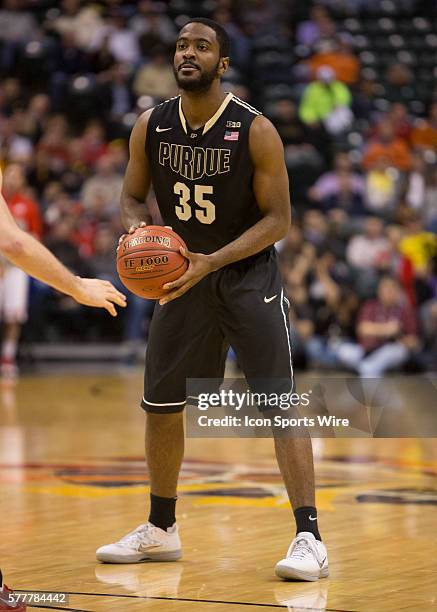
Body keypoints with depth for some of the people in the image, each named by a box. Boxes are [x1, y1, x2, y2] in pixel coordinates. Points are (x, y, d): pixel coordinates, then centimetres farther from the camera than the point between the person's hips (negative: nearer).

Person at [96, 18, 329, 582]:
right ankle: (160, 530, 28)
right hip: (182, 275, 5)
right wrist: (136, 225, -18)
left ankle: (308, 538, -13)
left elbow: (277, 219, -14)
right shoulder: (151, 126, -4)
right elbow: (132, 199, 7)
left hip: (248, 275, -5)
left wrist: (212, 261, -26)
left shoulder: (255, 131, -17)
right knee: (160, 405, 11)